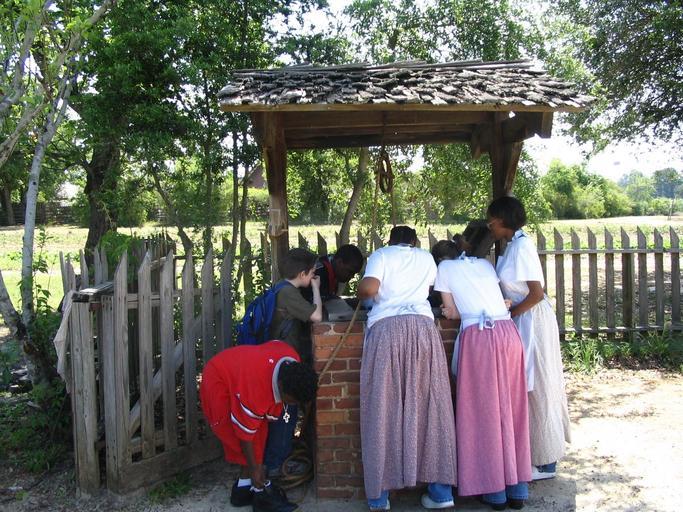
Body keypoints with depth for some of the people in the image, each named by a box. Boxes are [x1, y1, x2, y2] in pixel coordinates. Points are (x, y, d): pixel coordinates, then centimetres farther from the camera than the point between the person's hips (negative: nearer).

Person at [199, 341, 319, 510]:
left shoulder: (293, 364, -21)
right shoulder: (256, 389, -40)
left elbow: (276, 344, 4)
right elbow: (245, 433, -27)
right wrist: (254, 469, -16)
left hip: (236, 371, 8)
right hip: (217, 384, -8)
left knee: (259, 431, 5)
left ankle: (243, 488, 15)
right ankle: (260, 492, 0)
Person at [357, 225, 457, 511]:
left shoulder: (381, 255, 12)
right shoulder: (426, 257, 23)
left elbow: (368, 288, -4)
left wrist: (361, 294, 17)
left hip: (386, 328, -2)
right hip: (423, 326, 3)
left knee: (383, 409, 1)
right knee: (429, 406, 6)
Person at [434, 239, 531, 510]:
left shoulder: (445, 267, 11)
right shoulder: (485, 263, 23)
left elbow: (452, 313, 9)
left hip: (477, 337, -4)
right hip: (508, 333, 5)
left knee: (483, 411, 5)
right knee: (511, 409, 11)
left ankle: (495, 490, 12)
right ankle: (517, 489, 19)